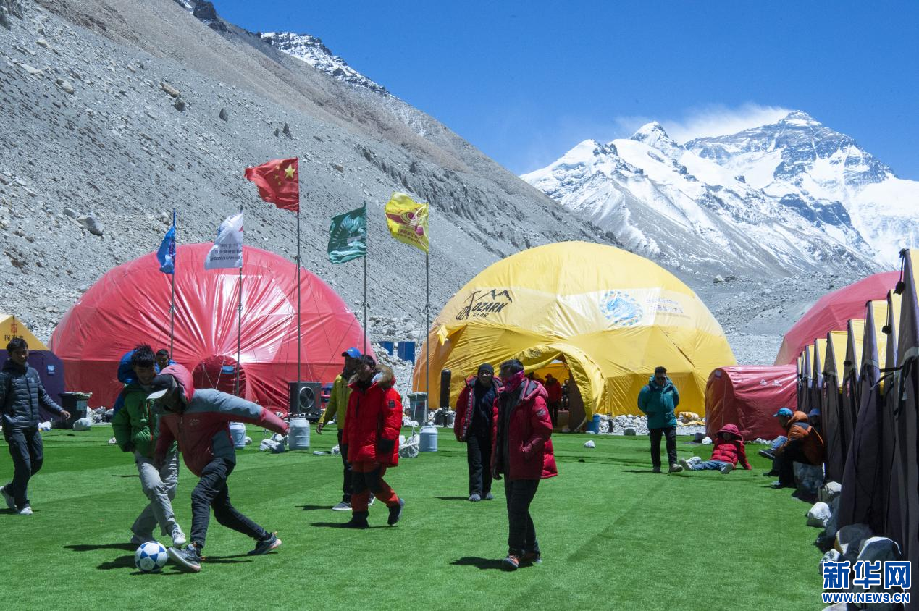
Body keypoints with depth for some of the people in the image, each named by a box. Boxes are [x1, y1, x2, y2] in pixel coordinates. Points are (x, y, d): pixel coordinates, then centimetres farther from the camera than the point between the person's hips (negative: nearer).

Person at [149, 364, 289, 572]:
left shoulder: (206, 399, -21)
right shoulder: (167, 410, 2)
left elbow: (247, 409, -19)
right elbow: (166, 432, 22)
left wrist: (279, 426, -17)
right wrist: (160, 452, 1)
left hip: (220, 457, -9)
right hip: (203, 465, 9)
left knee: (200, 496, -31)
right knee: (223, 512, 16)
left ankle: (194, 552, -42)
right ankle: (266, 538, 33)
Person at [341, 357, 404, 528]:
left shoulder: (384, 389, -8)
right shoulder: (356, 391, 18)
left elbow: (393, 415, -15)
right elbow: (350, 419, 25)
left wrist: (387, 438, -20)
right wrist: (347, 442, 22)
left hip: (376, 447, -8)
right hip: (358, 448, 8)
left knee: (373, 480, -11)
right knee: (358, 482, 6)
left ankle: (395, 503, 12)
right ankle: (359, 517, 11)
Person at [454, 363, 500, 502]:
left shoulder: (497, 389, 0)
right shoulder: (470, 388, -1)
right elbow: (460, 408, 4)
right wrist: (458, 431, 2)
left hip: (490, 433, 1)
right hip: (473, 432, -1)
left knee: (488, 463, 10)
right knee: (475, 462, -2)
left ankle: (486, 490, 22)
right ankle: (475, 491, -1)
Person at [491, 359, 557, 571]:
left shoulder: (533, 398, -12)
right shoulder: (503, 397, 14)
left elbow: (545, 429, -17)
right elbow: (498, 432, 21)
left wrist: (527, 451, -22)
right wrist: (496, 461, 16)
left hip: (527, 466, -9)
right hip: (510, 466, 9)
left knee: (517, 508, -10)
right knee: (516, 509, 12)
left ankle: (516, 552, -4)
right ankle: (531, 550, 23)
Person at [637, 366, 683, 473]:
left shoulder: (671, 387, 1)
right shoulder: (649, 389, -10)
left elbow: (676, 399, 21)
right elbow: (641, 403, 1)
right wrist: (648, 412, 2)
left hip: (669, 420, 2)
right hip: (654, 423, -2)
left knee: (671, 441, -9)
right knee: (655, 444, 6)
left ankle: (673, 464, -11)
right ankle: (656, 466, 14)